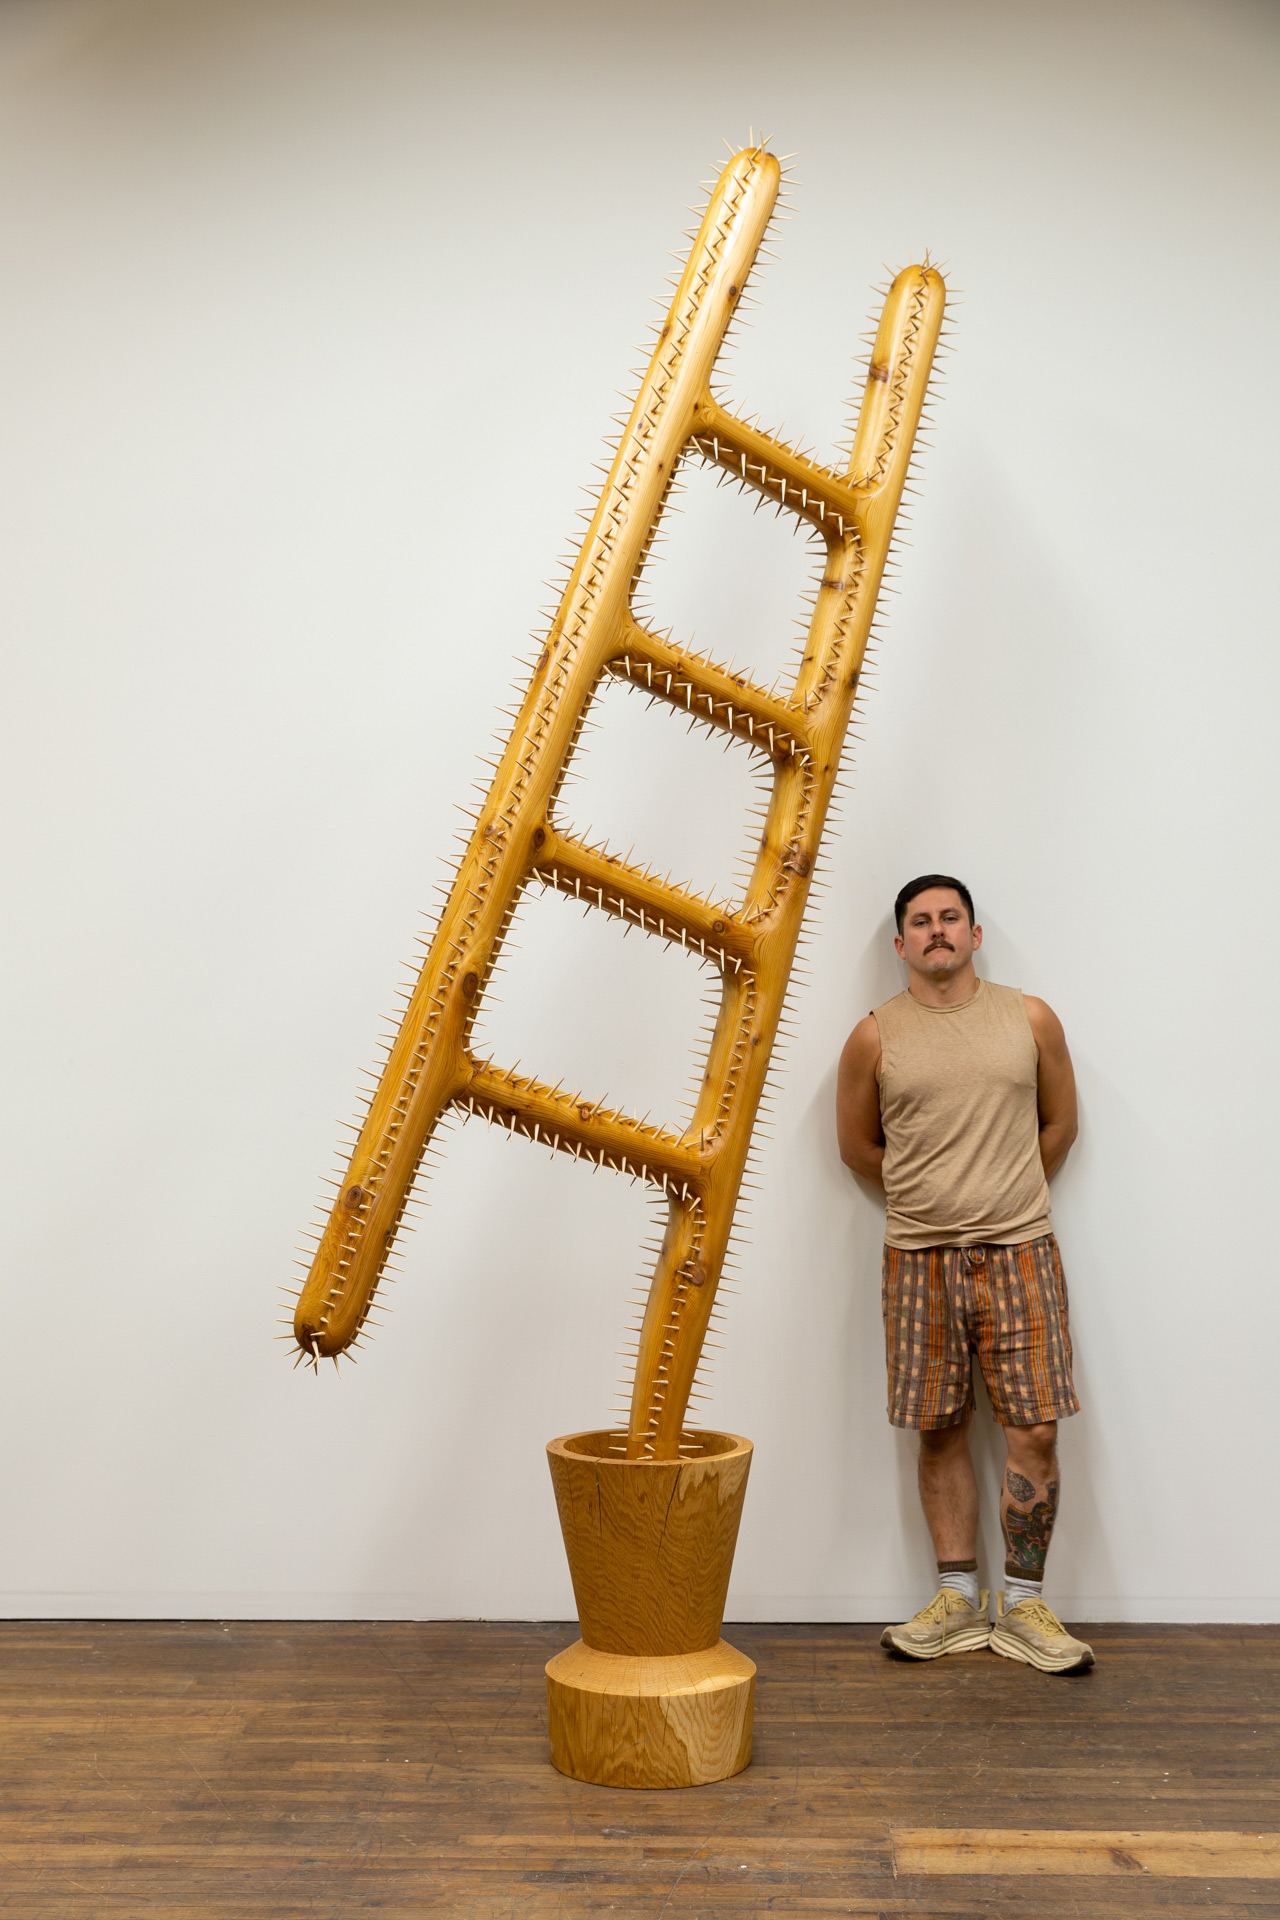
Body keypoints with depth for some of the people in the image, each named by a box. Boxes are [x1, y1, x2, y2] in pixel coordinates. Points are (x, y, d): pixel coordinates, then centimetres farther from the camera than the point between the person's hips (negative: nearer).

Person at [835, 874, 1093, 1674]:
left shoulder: (1031, 1020, 3)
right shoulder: (875, 1037, 1)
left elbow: (1061, 1125, 14)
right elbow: (858, 1146, 10)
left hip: (1020, 1253, 0)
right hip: (921, 1260, 0)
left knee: (1035, 1431, -1)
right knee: (941, 1431, 6)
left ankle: (1024, 1604, 14)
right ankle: (959, 1600, 20)